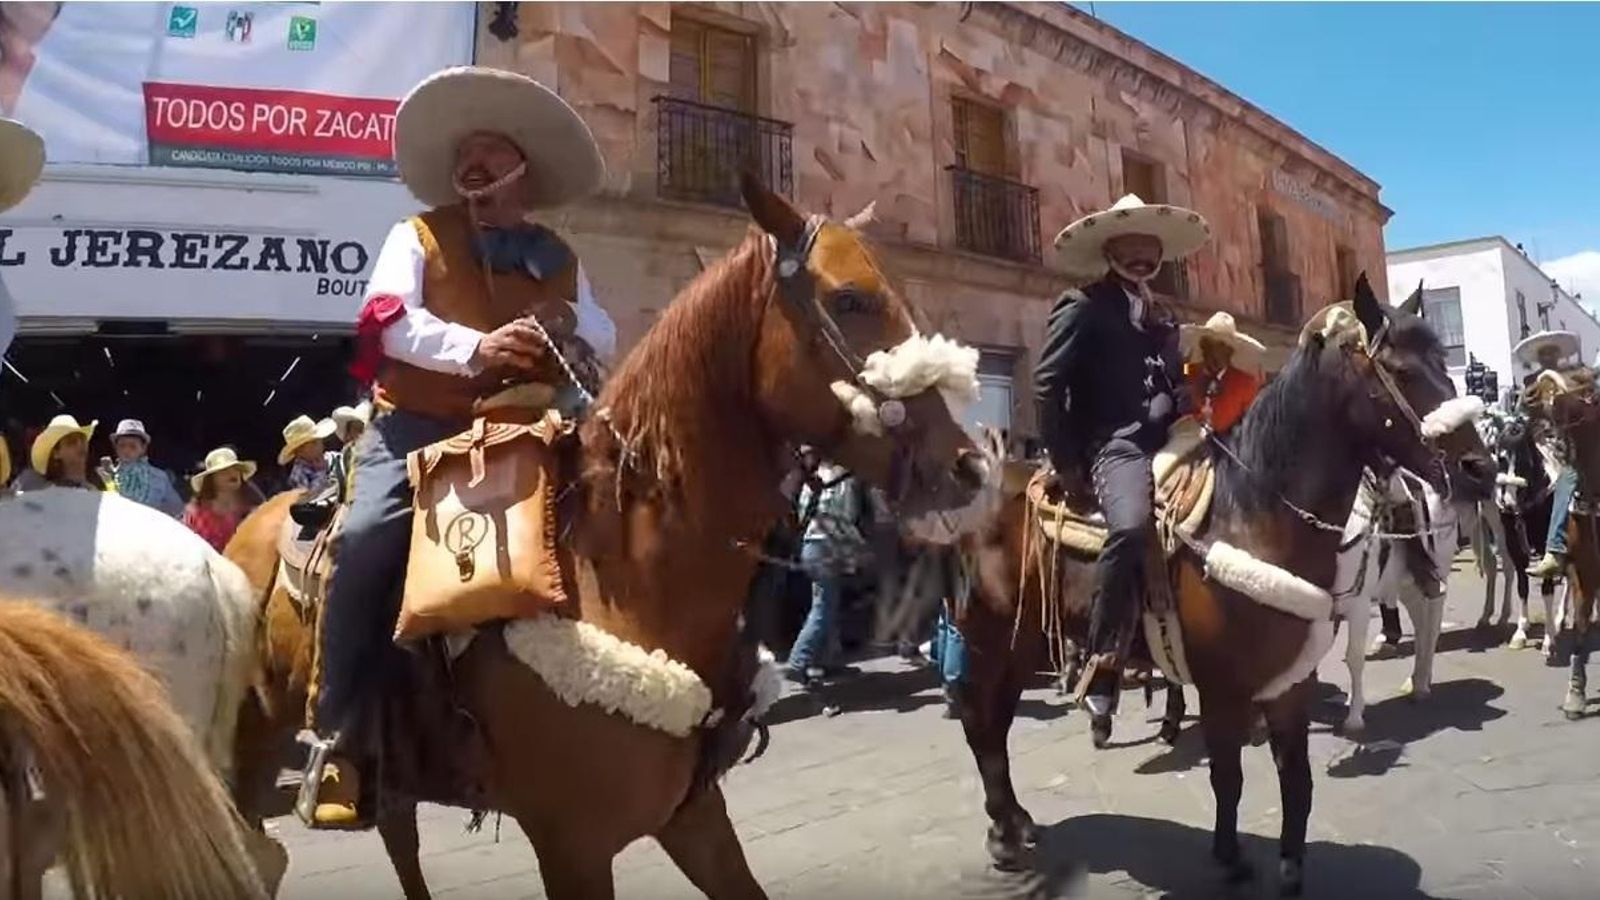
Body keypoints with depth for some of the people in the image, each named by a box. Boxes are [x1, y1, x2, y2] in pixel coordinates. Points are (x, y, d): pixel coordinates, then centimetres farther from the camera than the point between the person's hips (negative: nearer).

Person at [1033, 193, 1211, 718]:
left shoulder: (1162, 318, 25)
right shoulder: (1084, 307, 1)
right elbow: (1046, 384, -7)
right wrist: (1066, 465, -9)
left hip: (1168, 444, 9)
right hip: (1115, 447, -8)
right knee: (1132, 527, -35)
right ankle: (1102, 663, -23)